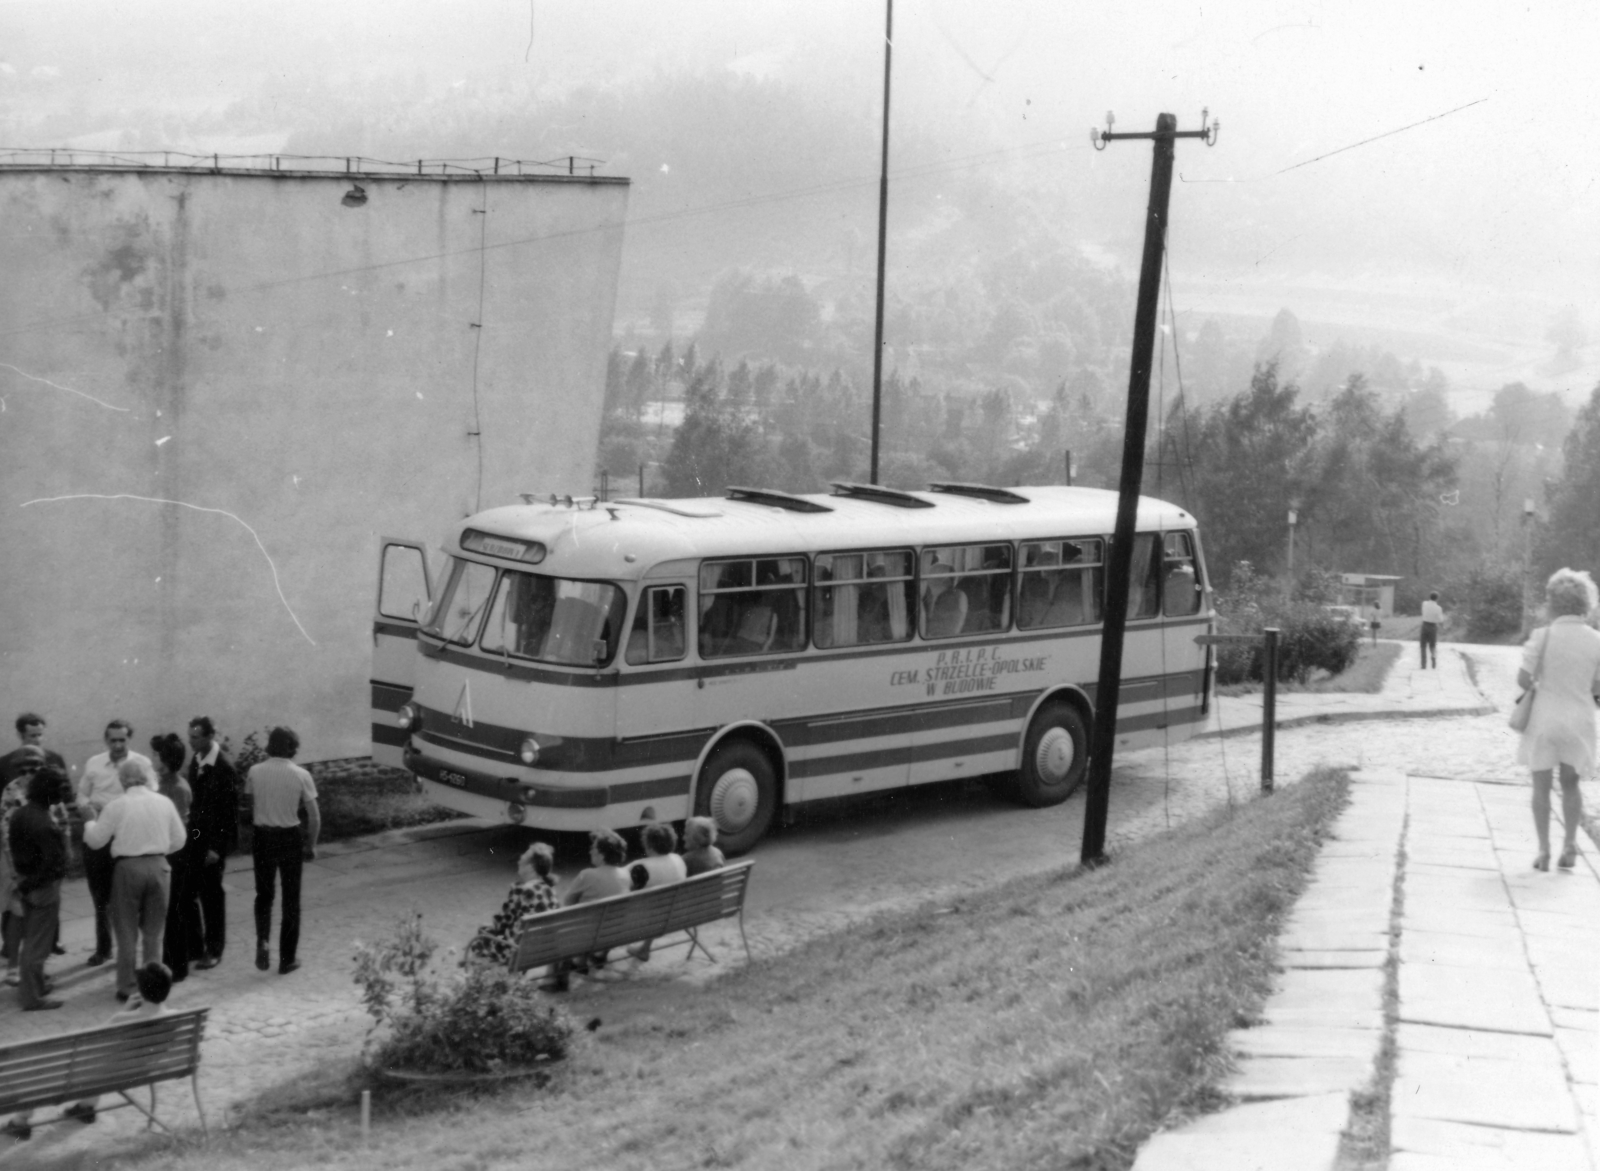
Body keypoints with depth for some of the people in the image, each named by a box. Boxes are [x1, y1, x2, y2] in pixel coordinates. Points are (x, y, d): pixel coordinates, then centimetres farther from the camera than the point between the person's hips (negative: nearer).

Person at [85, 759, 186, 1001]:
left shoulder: (117, 806, -9)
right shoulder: (164, 803, -1)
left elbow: (96, 840, -1)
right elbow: (178, 840, 5)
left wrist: (89, 825, 19)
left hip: (128, 867, -2)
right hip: (158, 866, 2)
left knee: (127, 931, 9)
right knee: (154, 931, 14)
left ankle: (127, 988, 11)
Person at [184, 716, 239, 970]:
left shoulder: (224, 768, -16)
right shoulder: (195, 761, 5)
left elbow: (229, 811, -16)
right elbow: (193, 799, 12)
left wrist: (217, 847, -16)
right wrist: (187, 832, 6)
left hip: (212, 841, -6)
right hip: (194, 837, 6)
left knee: (212, 895, 4)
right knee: (187, 893, 8)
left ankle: (213, 951, 17)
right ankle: (193, 946, 21)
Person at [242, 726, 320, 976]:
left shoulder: (254, 772, -4)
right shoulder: (301, 775, -10)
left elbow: (249, 805, 4)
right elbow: (314, 816, -7)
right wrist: (311, 845, 4)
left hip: (262, 837, 1)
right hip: (290, 837, -1)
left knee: (264, 894, 18)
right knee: (291, 900, 11)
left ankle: (262, 941, -6)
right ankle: (287, 958, 16)